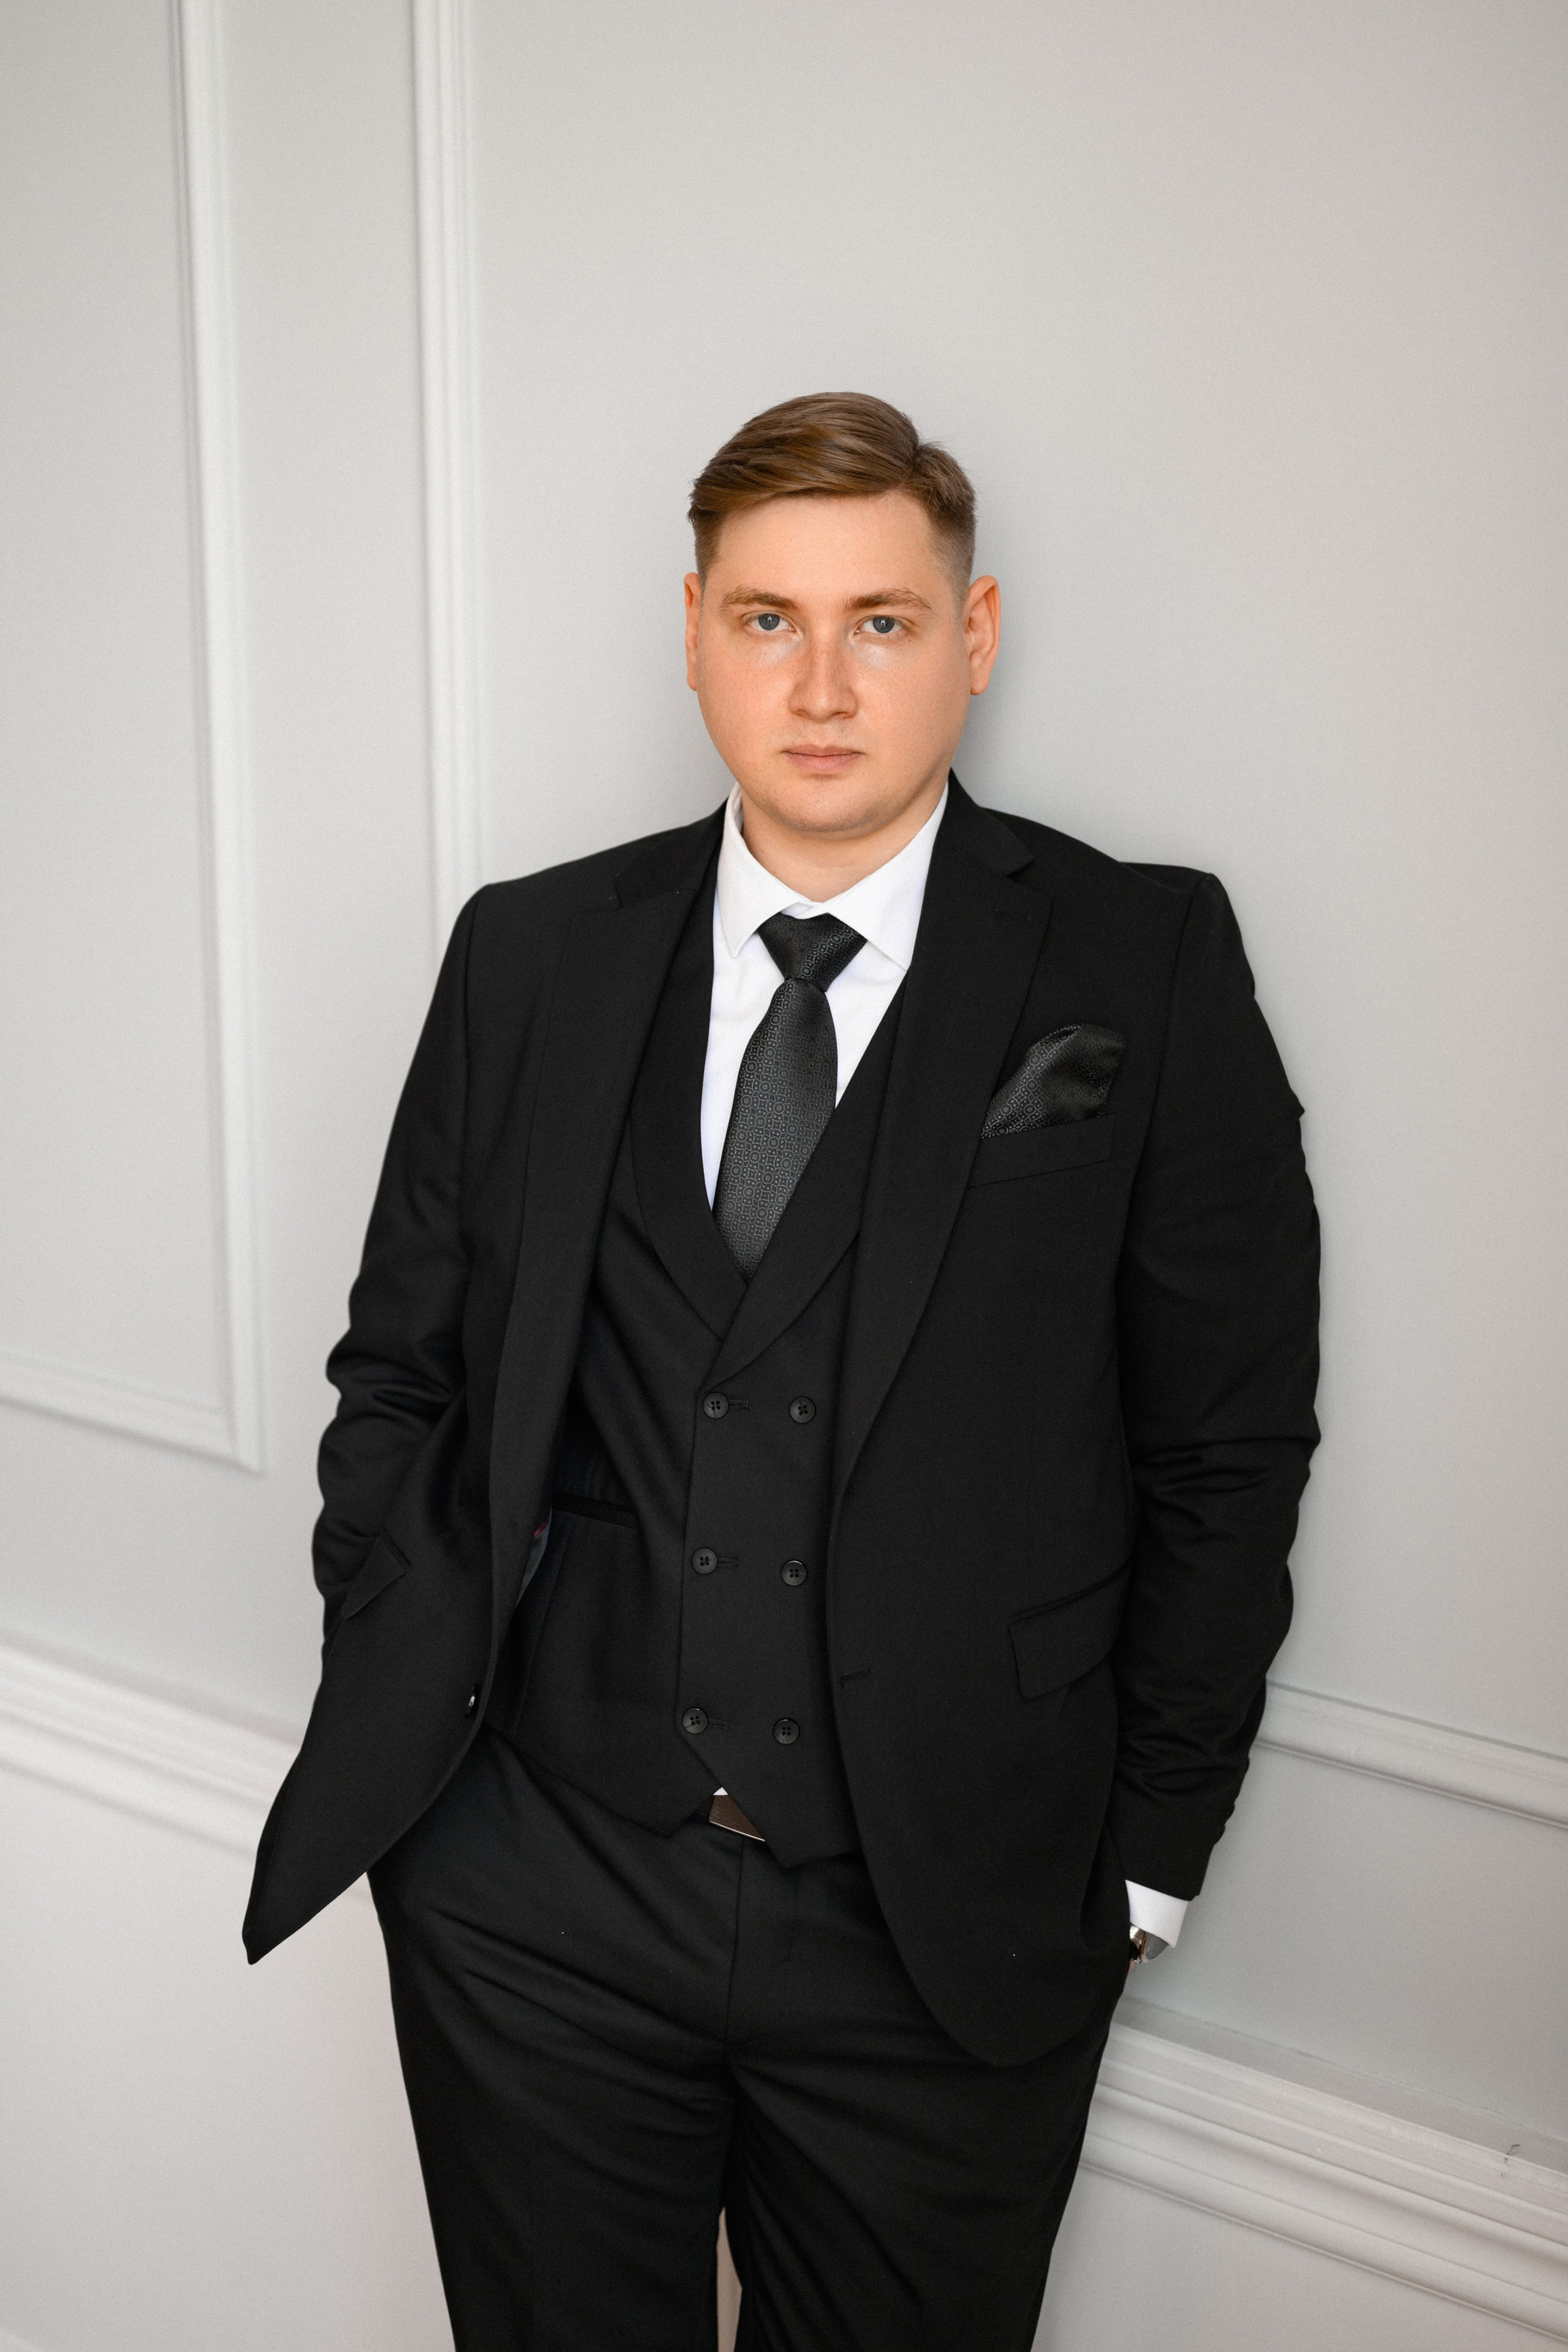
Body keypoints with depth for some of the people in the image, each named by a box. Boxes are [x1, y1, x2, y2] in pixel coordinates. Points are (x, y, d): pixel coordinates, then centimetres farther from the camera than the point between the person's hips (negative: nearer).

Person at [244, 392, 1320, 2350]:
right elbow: (400, 1369, 9)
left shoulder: (1144, 972, -5)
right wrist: (405, 1710, 0)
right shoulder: (530, 957, 3)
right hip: (536, 1899, 2)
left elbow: (1231, 1442, -3)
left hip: (947, 1930, -1)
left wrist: (1145, 1851, -3)